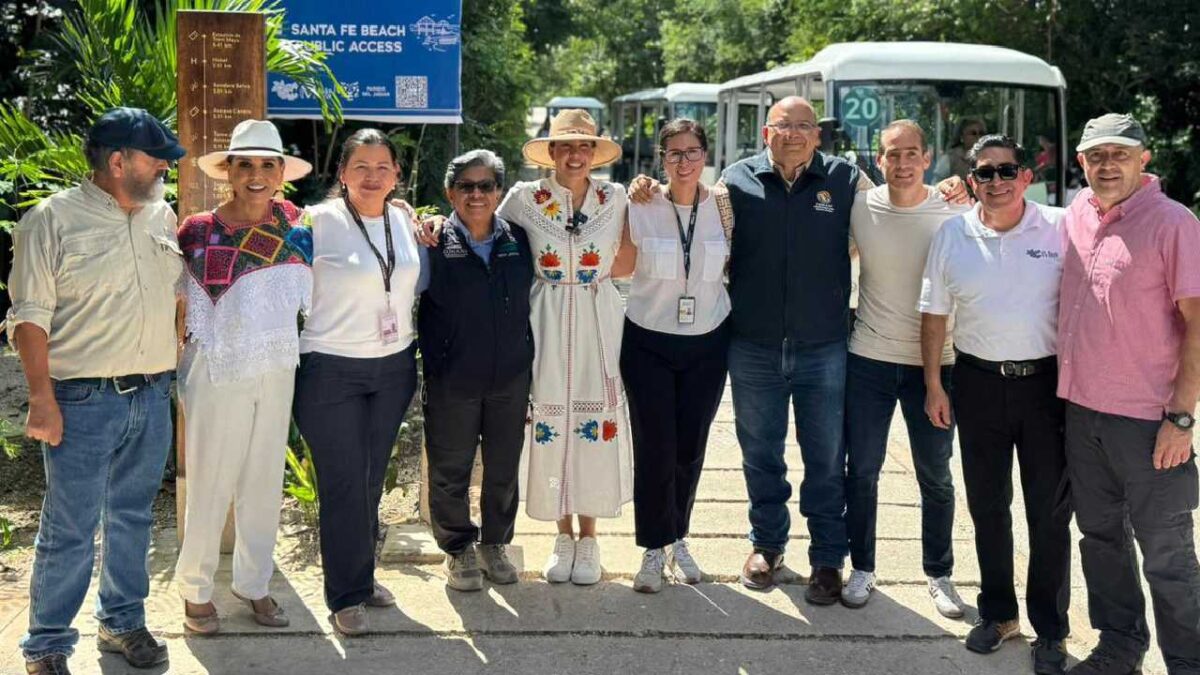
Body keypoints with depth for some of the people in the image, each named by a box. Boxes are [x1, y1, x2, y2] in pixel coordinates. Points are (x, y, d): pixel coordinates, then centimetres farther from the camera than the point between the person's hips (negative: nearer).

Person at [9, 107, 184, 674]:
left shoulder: (162, 217, 9)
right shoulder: (52, 220, -7)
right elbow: (30, 318, -9)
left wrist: (182, 371, 13)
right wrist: (43, 401, -13)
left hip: (152, 396, 6)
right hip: (84, 401, -5)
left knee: (132, 517, 16)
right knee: (69, 530, 0)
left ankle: (123, 621, 32)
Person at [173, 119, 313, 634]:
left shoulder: (294, 223, 0)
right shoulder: (198, 232, -8)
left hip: (276, 374, 3)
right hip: (218, 374, -3)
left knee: (264, 484, 12)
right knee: (209, 485, 5)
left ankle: (254, 584, 27)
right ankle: (195, 590, 21)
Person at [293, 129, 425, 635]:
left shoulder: (403, 220, 7)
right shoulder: (319, 222, -11)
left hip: (394, 366, 5)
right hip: (332, 369, -5)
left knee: (373, 479, 14)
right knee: (343, 483, 0)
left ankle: (363, 576, 30)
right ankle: (346, 597, 13)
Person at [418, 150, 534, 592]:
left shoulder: (518, 240, 5)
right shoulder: (435, 241, -5)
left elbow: (532, 300, 14)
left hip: (510, 377, 3)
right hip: (452, 379, -3)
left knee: (504, 468, 14)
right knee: (450, 470, 9)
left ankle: (495, 544, 32)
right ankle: (458, 549, 27)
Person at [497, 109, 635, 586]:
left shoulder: (614, 198, 3)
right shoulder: (525, 198, 0)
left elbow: (627, 264, 10)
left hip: (599, 323, 1)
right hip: (547, 325, 0)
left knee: (597, 421, 2)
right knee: (551, 420, 3)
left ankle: (589, 537, 17)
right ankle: (564, 535, 19)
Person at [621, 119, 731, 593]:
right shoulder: (640, 207, -6)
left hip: (707, 343, 2)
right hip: (648, 342, -1)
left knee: (691, 447, 9)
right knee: (654, 447, -1)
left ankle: (677, 539, 28)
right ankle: (654, 549, 13)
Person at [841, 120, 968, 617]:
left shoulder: (954, 213, -7)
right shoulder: (860, 207, -3)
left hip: (934, 362, -1)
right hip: (868, 358, 1)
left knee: (935, 477, 11)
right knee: (862, 470, 8)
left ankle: (939, 574, 27)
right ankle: (862, 569, 24)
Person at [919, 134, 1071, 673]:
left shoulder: (1060, 229, -6)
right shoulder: (952, 236, 1)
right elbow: (934, 314, 7)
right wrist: (933, 384, 4)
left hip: (1047, 381, -2)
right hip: (978, 382, 2)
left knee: (1050, 511, 5)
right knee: (987, 506, 13)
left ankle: (1050, 629, 20)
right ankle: (997, 613, 30)